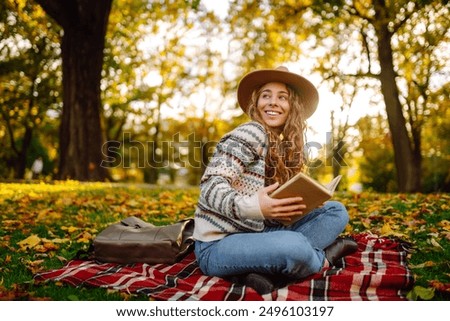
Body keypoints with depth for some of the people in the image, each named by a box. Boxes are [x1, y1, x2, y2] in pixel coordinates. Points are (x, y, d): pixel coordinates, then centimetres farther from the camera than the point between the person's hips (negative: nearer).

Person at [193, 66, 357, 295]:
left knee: (336, 211, 5)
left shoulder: (286, 145, 11)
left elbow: (282, 208, 11)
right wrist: (252, 207, -38)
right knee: (294, 246, -36)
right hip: (218, 244, -8)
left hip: (255, 233, 8)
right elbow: (211, 186, -22)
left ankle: (266, 272, -13)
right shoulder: (250, 134, -13)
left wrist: (304, 202, -9)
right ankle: (323, 257, 1)